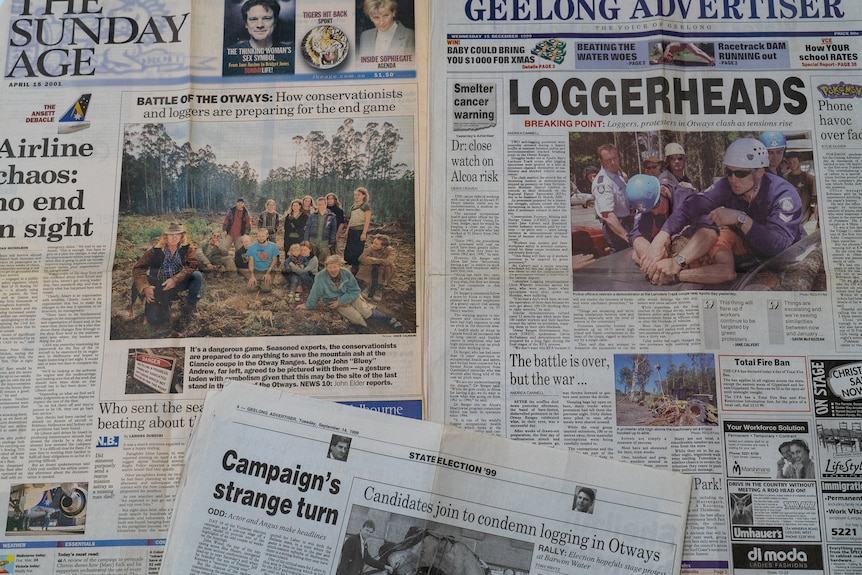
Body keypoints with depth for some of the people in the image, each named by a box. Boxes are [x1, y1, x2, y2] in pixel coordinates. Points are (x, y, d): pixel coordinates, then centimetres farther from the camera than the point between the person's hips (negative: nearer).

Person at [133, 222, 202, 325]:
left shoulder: (187, 248, -6)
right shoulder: (155, 250, -8)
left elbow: (192, 265, -17)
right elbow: (138, 269, -8)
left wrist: (175, 279, -30)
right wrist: (145, 287, -24)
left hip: (178, 284, 1)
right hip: (159, 286, -1)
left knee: (197, 275, -27)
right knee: (154, 319, -20)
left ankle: (190, 306, -5)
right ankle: (165, 305, 18)